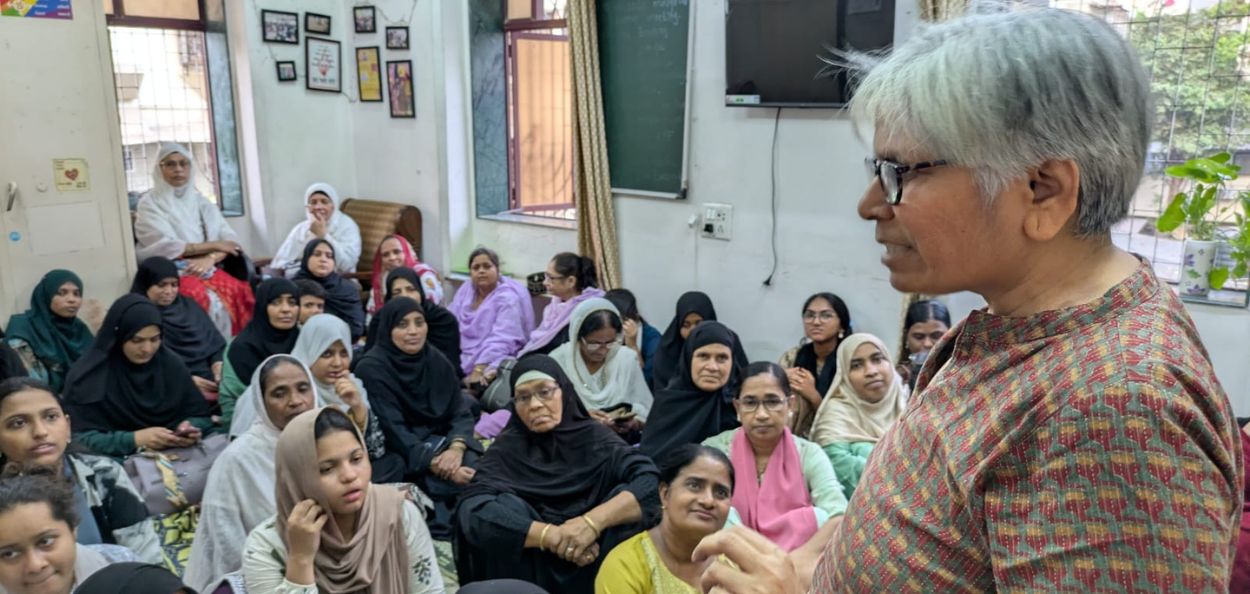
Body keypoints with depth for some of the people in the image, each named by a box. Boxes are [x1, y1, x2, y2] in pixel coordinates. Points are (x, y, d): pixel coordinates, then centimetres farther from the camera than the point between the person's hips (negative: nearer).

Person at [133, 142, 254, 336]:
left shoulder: (201, 201, 16)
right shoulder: (150, 203, 4)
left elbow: (230, 240, 6)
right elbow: (164, 247, -10)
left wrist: (211, 258, -15)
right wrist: (212, 245, -6)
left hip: (206, 268, 4)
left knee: (240, 291, -26)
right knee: (202, 298, -35)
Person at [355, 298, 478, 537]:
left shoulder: (437, 361, 4)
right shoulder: (372, 368, -12)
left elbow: (461, 412, 0)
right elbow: (393, 431, -19)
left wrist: (456, 448, -21)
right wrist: (439, 466, -27)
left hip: (439, 443, 5)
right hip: (397, 455, -5)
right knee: (465, 478, -28)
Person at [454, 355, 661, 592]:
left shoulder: (594, 436, -2)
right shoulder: (508, 448, -4)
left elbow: (652, 480, -17)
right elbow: (471, 509, -20)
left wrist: (594, 521, -31)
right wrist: (550, 535, -30)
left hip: (593, 568, 1)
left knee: (627, 499, -22)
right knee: (505, 508, -25)